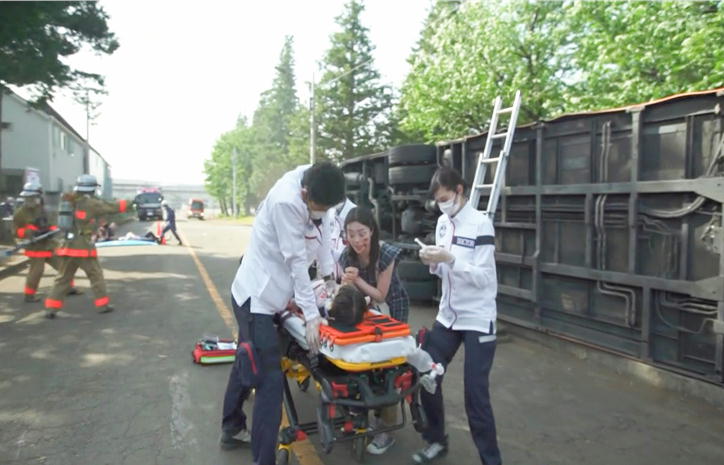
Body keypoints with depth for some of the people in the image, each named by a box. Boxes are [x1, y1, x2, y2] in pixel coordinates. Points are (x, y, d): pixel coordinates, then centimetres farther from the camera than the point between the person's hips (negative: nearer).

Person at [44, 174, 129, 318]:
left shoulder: (69, 201, 8)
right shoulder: (91, 203, -9)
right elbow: (112, 207, -3)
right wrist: (125, 203, 15)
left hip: (68, 245, 5)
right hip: (84, 247, -5)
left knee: (62, 278, 10)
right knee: (96, 276, 8)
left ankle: (51, 308, 7)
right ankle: (102, 304, 13)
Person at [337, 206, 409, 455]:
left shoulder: (387, 254, -28)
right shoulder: (347, 256, -15)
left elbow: (380, 295, -22)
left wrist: (357, 280, -35)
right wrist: (345, 285, -32)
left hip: (392, 309, -4)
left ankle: (388, 429, 8)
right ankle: (373, 412, 25)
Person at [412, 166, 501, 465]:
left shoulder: (480, 223, -14)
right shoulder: (443, 223, 5)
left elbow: (483, 277, -18)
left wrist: (449, 259, -28)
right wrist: (433, 263, -9)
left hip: (478, 320, -7)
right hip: (447, 315, 7)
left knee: (475, 394, -1)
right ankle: (436, 440, 34)